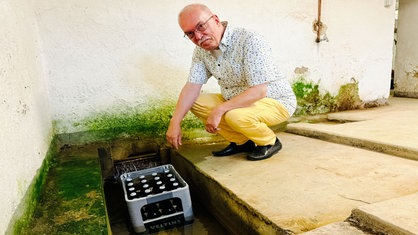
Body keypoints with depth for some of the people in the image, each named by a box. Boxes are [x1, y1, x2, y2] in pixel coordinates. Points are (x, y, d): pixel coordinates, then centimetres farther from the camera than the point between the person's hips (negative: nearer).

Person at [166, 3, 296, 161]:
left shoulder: (249, 41, -25)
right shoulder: (201, 50, -3)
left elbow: (259, 91, -30)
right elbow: (192, 86, -6)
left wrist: (219, 110, -33)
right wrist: (175, 122, -17)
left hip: (277, 102, -7)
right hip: (238, 101, 8)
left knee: (235, 115, -35)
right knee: (195, 102, -4)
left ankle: (270, 142, -3)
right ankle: (242, 142, 6)